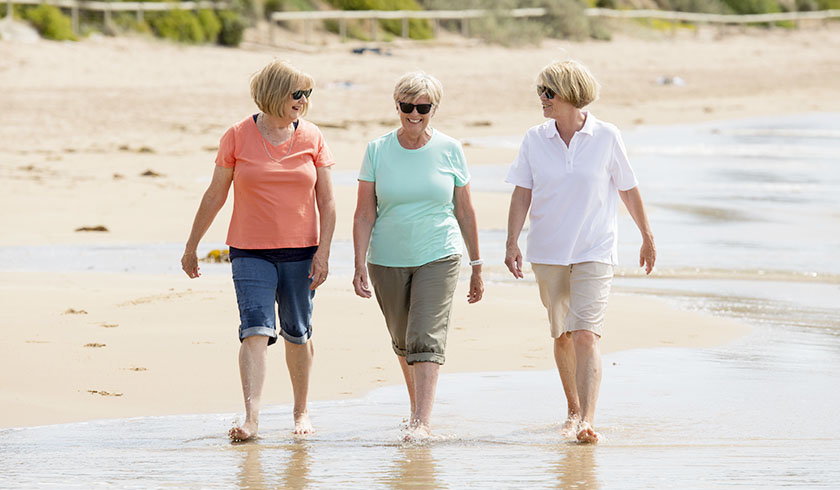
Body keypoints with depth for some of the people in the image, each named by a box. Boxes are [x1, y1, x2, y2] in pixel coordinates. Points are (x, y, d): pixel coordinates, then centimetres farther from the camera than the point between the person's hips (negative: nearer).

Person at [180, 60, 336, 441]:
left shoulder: (312, 138, 1)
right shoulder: (238, 137, -3)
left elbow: (327, 201, 4)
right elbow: (214, 196, 5)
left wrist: (323, 253, -5)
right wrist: (191, 248, 10)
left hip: (300, 251, 2)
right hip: (251, 252, -2)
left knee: (297, 333, 10)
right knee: (255, 330, -15)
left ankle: (301, 410, 29)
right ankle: (251, 418, -23)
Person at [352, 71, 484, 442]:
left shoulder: (449, 150, -1)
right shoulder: (377, 151, -1)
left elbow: (465, 212, 6)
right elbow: (364, 214, -1)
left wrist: (476, 267, 9)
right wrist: (360, 264, -10)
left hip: (438, 257, -2)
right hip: (388, 259, 2)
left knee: (427, 338, -14)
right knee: (402, 340, 13)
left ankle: (422, 421, -19)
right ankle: (417, 406, 33)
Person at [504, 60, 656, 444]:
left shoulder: (606, 137, -5)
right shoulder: (535, 140, 0)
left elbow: (628, 190, 5)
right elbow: (522, 194, 0)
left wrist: (647, 238, 13)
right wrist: (512, 243, -10)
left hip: (594, 253, -3)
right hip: (548, 252, 3)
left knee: (586, 334, -15)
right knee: (562, 335, 13)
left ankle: (586, 420, -19)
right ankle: (573, 409, 31)